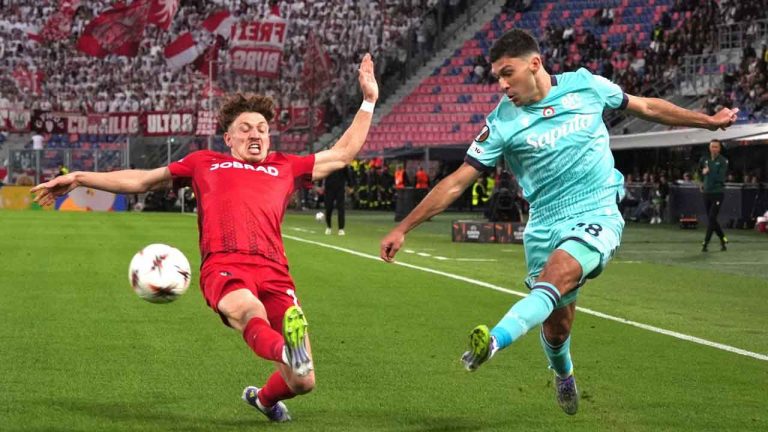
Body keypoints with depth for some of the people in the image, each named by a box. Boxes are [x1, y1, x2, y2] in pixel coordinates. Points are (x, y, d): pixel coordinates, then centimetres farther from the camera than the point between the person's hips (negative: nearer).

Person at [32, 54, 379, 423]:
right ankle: (289, 351, -72)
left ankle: (264, 398, 26)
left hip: (273, 271, 2)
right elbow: (142, 180, 35)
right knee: (249, 311, -42)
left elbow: (342, 154, 36)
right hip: (223, 266, -2)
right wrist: (79, 178, 32)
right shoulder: (204, 163, 29)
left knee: (302, 382, -7)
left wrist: (368, 101, 34)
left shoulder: (285, 167, 30)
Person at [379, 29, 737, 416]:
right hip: (545, 225, 2)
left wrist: (708, 121, 23)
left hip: (597, 214, -2)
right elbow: (457, 181, -3)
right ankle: (564, 376, 38)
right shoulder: (502, 122, -5)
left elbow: (646, 107, 15)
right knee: (556, 324, 5)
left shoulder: (586, 86, -2)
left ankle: (494, 341, -49)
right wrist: (402, 229, -8)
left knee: (554, 278, -30)